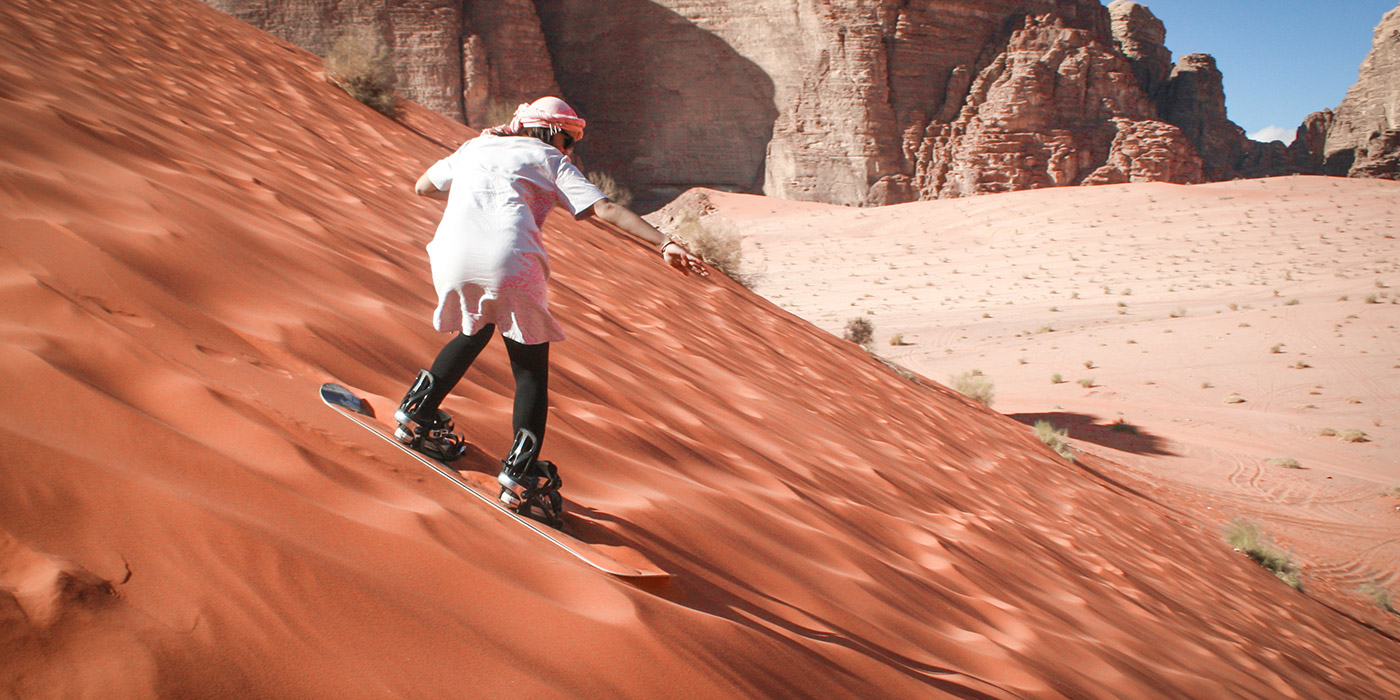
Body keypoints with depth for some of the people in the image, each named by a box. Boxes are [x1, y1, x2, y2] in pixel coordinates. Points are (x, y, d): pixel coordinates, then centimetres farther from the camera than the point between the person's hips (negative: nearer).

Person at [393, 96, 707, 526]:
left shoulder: (475, 147, 31)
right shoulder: (550, 161, 18)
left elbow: (423, 187, 42)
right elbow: (605, 209, 4)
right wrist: (664, 244, -2)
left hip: (453, 256, 5)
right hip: (510, 261, -5)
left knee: (473, 332, 34)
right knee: (531, 369, 9)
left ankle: (416, 414, 32)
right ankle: (520, 474, -2)